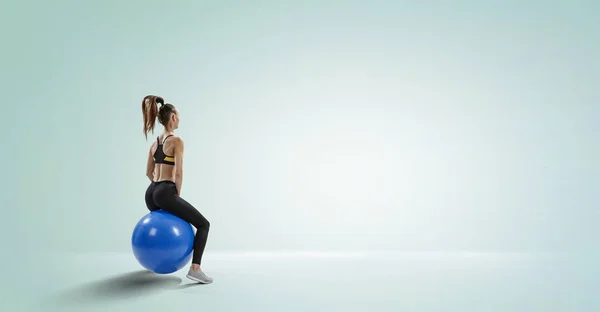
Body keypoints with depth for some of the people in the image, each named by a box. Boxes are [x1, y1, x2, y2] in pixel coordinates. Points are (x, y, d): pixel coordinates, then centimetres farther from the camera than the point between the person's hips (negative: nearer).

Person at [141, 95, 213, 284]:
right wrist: (177, 195, -4)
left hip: (151, 193, 9)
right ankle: (195, 269, -14)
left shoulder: (155, 142, 15)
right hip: (166, 193, -9)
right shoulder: (176, 140, -10)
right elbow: (178, 172, -16)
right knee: (203, 224, -1)